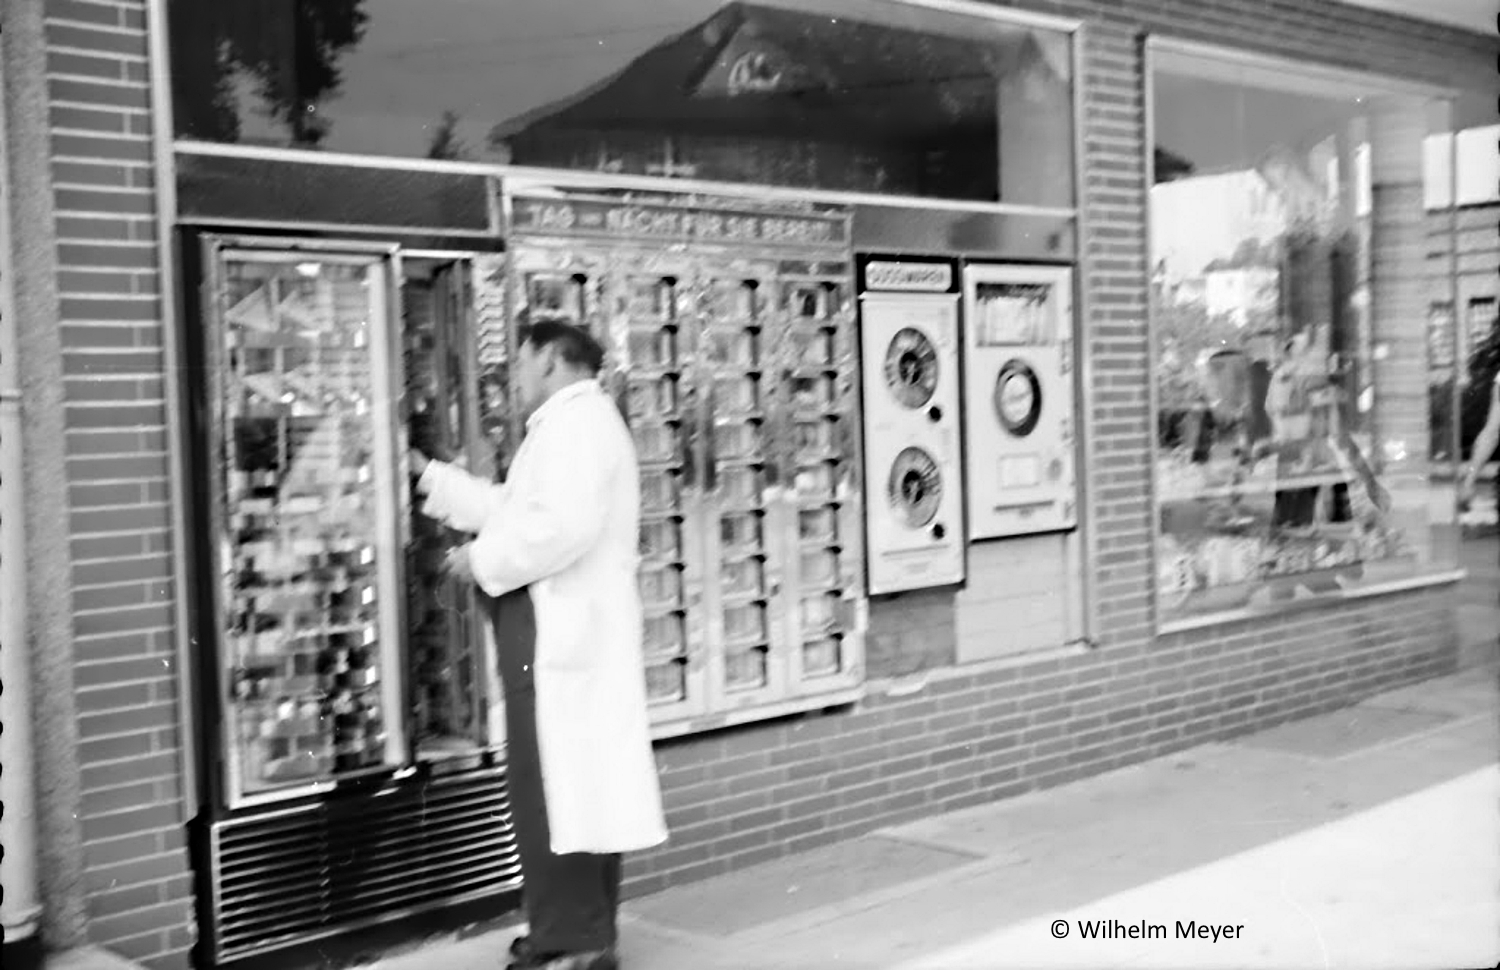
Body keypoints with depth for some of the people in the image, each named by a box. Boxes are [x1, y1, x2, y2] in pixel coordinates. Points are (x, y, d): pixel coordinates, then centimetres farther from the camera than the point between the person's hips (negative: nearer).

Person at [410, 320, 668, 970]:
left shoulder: (575, 419, -10)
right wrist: (430, 475, 25)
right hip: (563, 628, 11)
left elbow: (564, 525, -24)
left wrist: (485, 561, -12)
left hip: (558, 631, -11)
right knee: (580, 784, 12)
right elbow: (515, 508, 26)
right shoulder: (571, 423, 24)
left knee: (552, 786, -9)